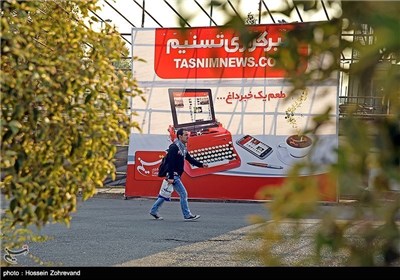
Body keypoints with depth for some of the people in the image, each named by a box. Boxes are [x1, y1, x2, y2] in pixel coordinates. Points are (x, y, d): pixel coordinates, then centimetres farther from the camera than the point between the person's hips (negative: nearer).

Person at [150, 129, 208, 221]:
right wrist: (171, 177, -25)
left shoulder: (183, 148, 14)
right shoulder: (174, 147, -16)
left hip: (176, 175, 10)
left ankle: (153, 211, 24)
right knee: (183, 194, -8)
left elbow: (190, 159, 17)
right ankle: (187, 215, -3)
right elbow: (170, 163, -21)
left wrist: (201, 165, 6)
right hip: (173, 175, -10)